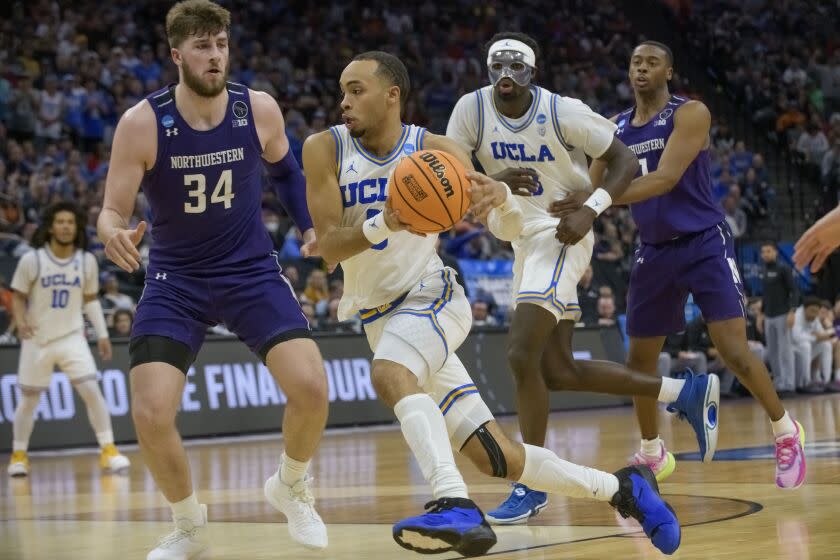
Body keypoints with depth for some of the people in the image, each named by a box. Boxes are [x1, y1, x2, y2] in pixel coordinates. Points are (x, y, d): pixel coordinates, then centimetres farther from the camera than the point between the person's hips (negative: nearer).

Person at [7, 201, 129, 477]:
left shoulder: (87, 261, -1)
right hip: (37, 339, -1)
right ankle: (19, 455, 24)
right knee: (29, 400, 7)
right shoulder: (32, 260, -10)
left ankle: (108, 450, -6)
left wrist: (102, 334, 5)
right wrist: (20, 321, -20)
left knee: (92, 390, -13)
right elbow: (18, 297, -1)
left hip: (72, 337, 1)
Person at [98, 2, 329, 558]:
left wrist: (311, 224, 1)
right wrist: (115, 235, -34)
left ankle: (292, 487, 14)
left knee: (311, 387, -18)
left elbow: (285, 170, 14)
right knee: (150, 414, -16)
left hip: (253, 270, 1)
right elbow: (112, 212, -12)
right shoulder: (142, 123, -16)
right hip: (175, 278, -1)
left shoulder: (260, 110, -9)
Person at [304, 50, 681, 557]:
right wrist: (382, 226, -31)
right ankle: (621, 487, 18)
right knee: (496, 457, 1)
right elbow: (328, 247, -12)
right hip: (379, 319, 3)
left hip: (432, 297, -3)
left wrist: (502, 199, -29)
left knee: (390, 374, -37)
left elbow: (509, 230, -5)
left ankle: (457, 506, -45)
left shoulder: (434, 150, -8)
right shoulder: (325, 150, -4)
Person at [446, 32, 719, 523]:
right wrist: (494, 181, -24)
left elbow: (625, 161, -8)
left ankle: (532, 487, -6)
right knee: (559, 372, 10)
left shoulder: (564, 113, -16)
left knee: (522, 355, -18)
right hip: (525, 240, 7)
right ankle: (687, 391, 22)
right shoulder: (471, 110, -6)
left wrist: (590, 212, -23)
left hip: (561, 236, -7)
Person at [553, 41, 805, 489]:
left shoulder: (690, 114, -13)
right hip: (655, 251, 6)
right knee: (639, 358, 10)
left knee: (734, 351, -14)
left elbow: (666, 178, -26)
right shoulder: (615, 128, 6)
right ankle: (652, 453, 28)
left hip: (705, 244, -6)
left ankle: (786, 433, 7)